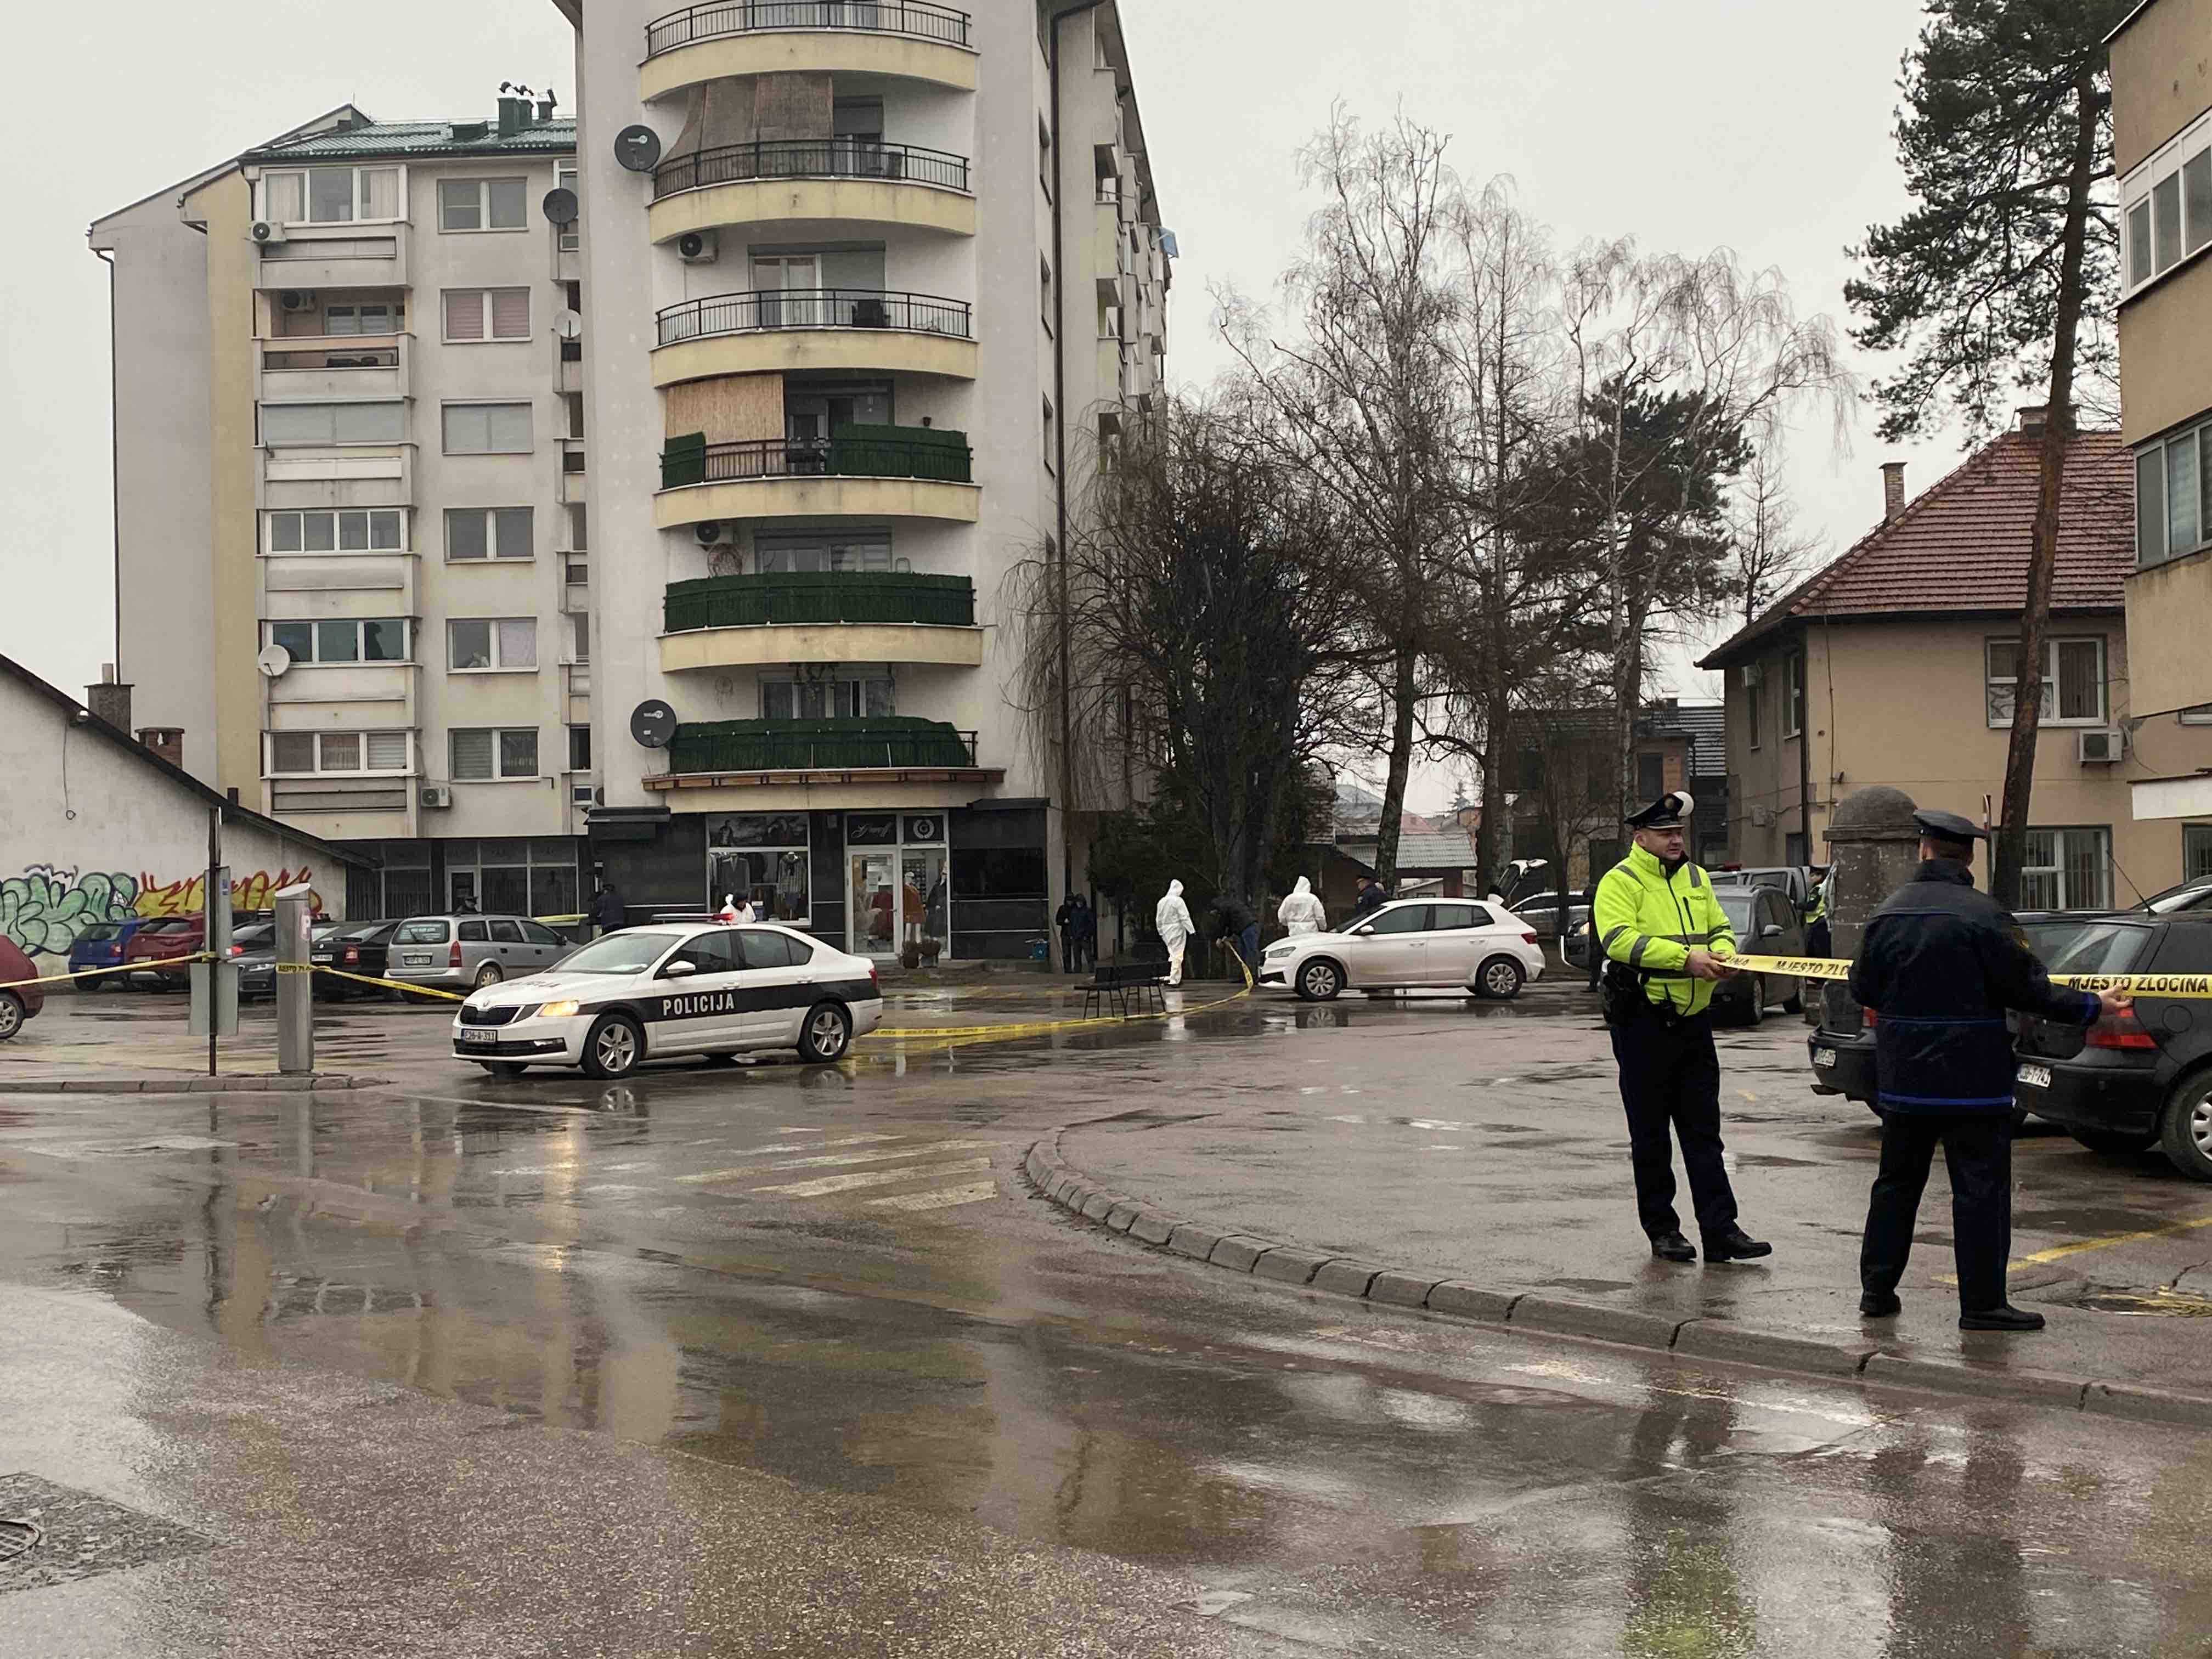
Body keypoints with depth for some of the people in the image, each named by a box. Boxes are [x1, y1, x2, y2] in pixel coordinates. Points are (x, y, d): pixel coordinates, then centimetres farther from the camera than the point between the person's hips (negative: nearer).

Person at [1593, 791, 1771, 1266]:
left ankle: (1721, 1231, 5)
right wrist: (1685, 958, -27)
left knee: (1704, 1132, 5)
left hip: (1694, 1020, 6)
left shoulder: (1696, 878, 14)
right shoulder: (1620, 883, -8)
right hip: (1644, 1024, -6)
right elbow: (1619, 939, -22)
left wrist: (1723, 955, -6)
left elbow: (1720, 928, 19)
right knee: (1651, 1135, 4)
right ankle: (1661, 1230, 14)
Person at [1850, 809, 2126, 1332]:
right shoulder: (1982, 915, -14)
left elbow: (1863, 989, 8)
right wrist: (2092, 1006, 0)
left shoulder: (1889, 912, 2)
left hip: (1903, 1078, 5)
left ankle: (1877, 1289, 19)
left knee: (1897, 1182, 15)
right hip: (1971, 1079, -5)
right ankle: (1982, 1303, 2)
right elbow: (2026, 989, -12)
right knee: (1980, 1189, 1)